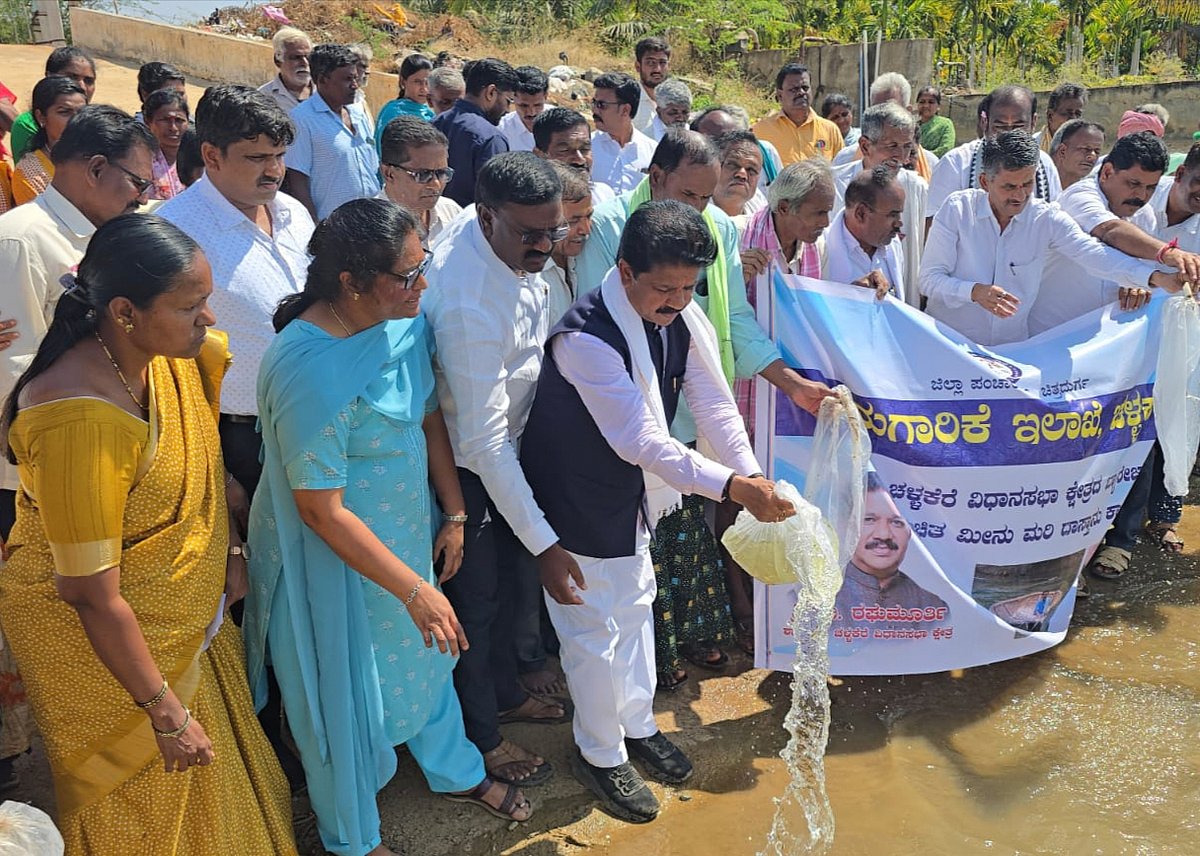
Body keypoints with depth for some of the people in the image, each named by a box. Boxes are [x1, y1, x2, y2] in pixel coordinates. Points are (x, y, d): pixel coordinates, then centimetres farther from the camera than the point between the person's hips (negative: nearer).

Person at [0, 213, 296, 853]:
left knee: (209, 773, 27)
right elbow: (93, 596, -29)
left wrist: (230, 550, 6)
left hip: (185, 620, 7)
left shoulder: (173, 357, -11)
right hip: (100, 641, -7)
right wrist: (166, 711, -21)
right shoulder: (81, 421, -35)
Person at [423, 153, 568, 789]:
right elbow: (483, 442, -35)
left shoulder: (510, 242, -12)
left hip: (509, 440, 8)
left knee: (514, 584, 25)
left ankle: (505, 694, 51)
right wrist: (545, 541, -32)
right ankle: (481, 736, 36)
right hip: (467, 466, -8)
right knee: (477, 599, 12)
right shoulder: (470, 307, -38)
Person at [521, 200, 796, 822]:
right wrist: (732, 486, -37)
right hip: (580, 502, -7)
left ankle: (637, 723, 46)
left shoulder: (680, 315, -11)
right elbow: (641, 441, -35)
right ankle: (601, 754, 32)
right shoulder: (586, 338, -34)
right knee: (595, 631, 8)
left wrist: (754, 477, -21)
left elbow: (714, 403, -8)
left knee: (634, 607, 23)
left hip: (635, 491, 7)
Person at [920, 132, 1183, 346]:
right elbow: (929, 279, -8)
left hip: (1011, 346, 3)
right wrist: (974, 292, -25)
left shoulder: (1047, 219, 0)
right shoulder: (957, 208, -7)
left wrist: (1156, 277, -26)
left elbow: (1094, 253, -11)